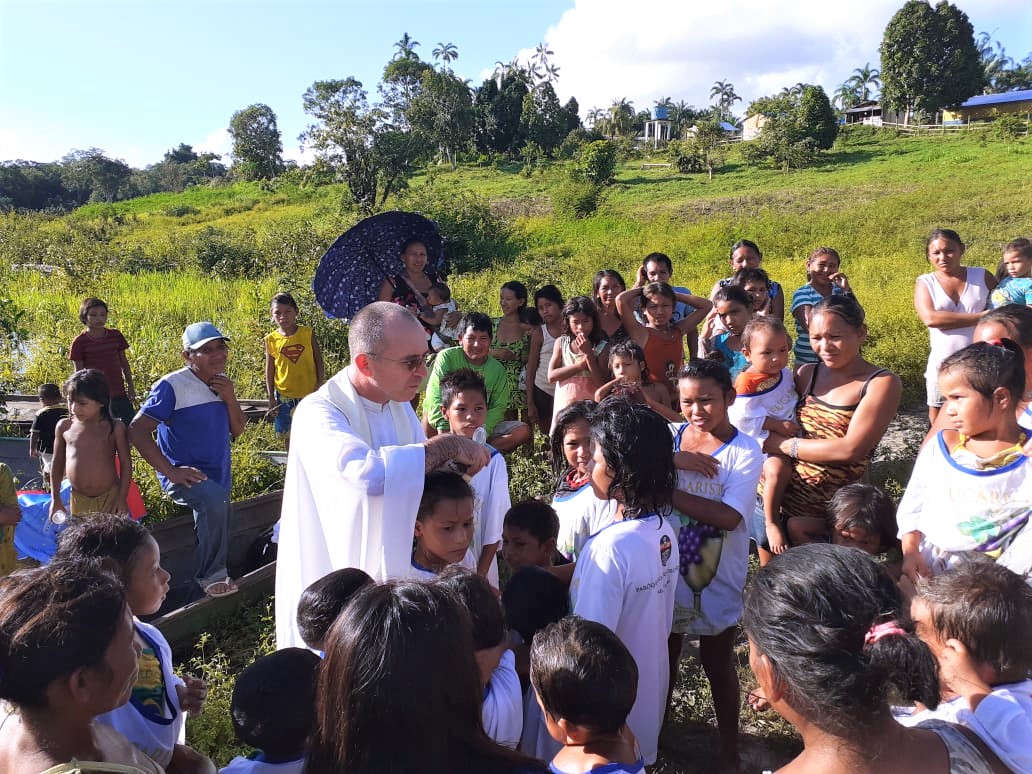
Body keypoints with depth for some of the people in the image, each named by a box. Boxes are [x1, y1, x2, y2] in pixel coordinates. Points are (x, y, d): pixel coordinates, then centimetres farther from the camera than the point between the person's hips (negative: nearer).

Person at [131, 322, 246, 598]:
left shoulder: (222, 383, 4)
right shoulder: (172, 386, -16)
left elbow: (237, 429, 7)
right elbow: (137, 430, -20)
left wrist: (230, 398, -12)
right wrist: (171, 472, -24)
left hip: (219, 476, 7)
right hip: (184, 476, -7)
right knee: (216, 501, -35)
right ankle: (211, 575, -17)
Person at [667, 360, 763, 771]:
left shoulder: (744, 452, -15)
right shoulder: (670, 437, -5)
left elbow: (729, 516, -27)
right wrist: (671, 460, -31)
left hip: (717, 578, -2)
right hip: (669, 568, 3)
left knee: (718, 664, 17)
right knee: (663, 658, 20)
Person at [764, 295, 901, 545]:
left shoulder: (882, 383, -9)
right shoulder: (806, 374, 7)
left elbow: (850, 449, -19)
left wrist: (784, 444, -13)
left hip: (829, 513, -4)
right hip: (776, 497, 4)